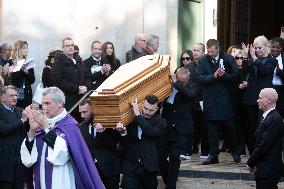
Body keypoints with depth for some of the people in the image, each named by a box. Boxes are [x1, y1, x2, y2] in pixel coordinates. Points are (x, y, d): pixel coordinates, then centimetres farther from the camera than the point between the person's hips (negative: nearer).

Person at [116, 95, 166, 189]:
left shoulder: (160, 122, 0)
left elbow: (151, 132, -22)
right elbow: (124, 144, 5)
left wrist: (138, 115, -22)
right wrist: (123, 132, -17)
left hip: (149, 167, -1)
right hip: (130, 167, 1)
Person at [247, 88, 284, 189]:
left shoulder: (274, 119, -19)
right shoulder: (267, 117, 12)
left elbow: (264, 146, -21)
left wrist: (250, 163, -10)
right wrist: (253, 162, 6)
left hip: (269, 169, -9)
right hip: (263, 169, 9)